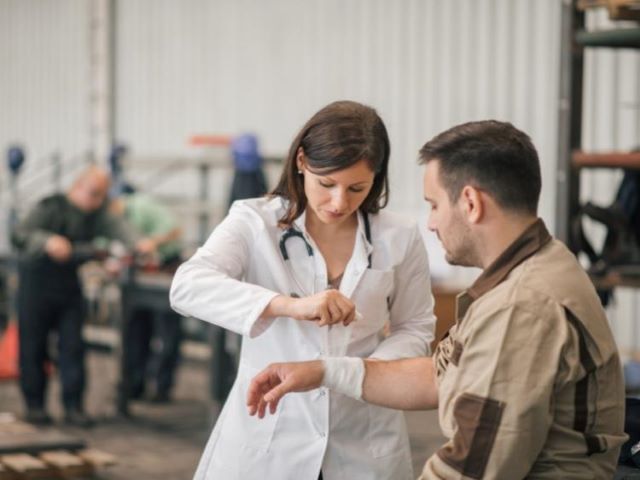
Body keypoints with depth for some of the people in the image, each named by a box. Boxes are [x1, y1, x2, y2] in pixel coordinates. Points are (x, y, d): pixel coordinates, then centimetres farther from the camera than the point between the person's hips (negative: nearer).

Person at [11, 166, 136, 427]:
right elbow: (19, 235, -24)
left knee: (72, 346, 0)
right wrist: (47, 241, -43)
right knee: (33, 347, 1)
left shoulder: (97, 215, 1)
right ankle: (35, 404, 13)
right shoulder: (51, 207, -14)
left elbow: (118, 233, -17)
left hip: (69, 286, 4)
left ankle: (73, 406, 4)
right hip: (36, 283, -4)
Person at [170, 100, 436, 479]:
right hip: (267, 435, -1)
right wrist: (290, 305, -36)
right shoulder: (254, 223, -8)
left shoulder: (400, 237, -3)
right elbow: (188, 287, -22)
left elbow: (415, 329, 7)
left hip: (362, 440, 2)